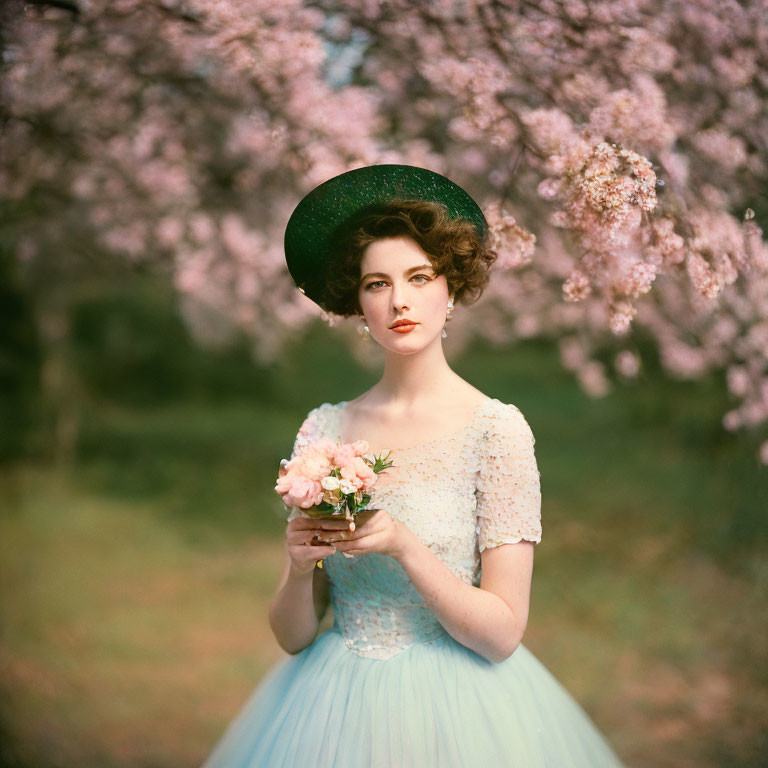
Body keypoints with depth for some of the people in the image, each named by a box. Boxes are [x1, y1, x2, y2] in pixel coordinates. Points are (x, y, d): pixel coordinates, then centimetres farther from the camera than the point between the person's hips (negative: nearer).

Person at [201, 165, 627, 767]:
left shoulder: (496, 429, -10)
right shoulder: (325, 429, 1)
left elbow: (501, 633, -13)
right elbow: (292, 635, 2)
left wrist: (402, 544, -23)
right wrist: (300, 564, -18)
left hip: (456, 706, -3)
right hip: (335, 707, 3)